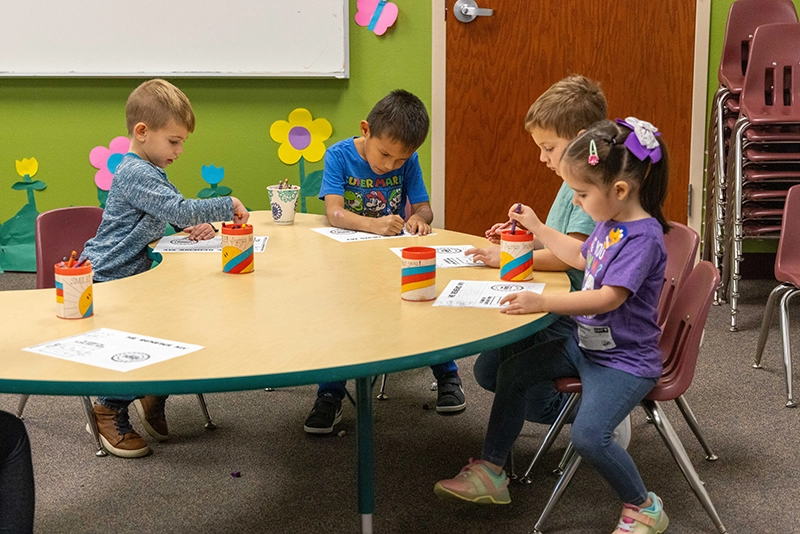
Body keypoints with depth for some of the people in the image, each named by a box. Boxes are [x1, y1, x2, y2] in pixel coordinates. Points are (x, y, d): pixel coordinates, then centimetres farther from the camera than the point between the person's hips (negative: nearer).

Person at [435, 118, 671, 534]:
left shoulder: (643, 236, -24)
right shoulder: (610, 222, 5)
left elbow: (609, 297, -32)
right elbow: (582, 257, 26)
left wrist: (543, 302, -37)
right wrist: (537, 228, 25)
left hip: (625, 360, -10)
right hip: (585, 343, 10)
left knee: (588, 435, -25)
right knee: (514, 371, 10)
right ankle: (490, 472, 19)